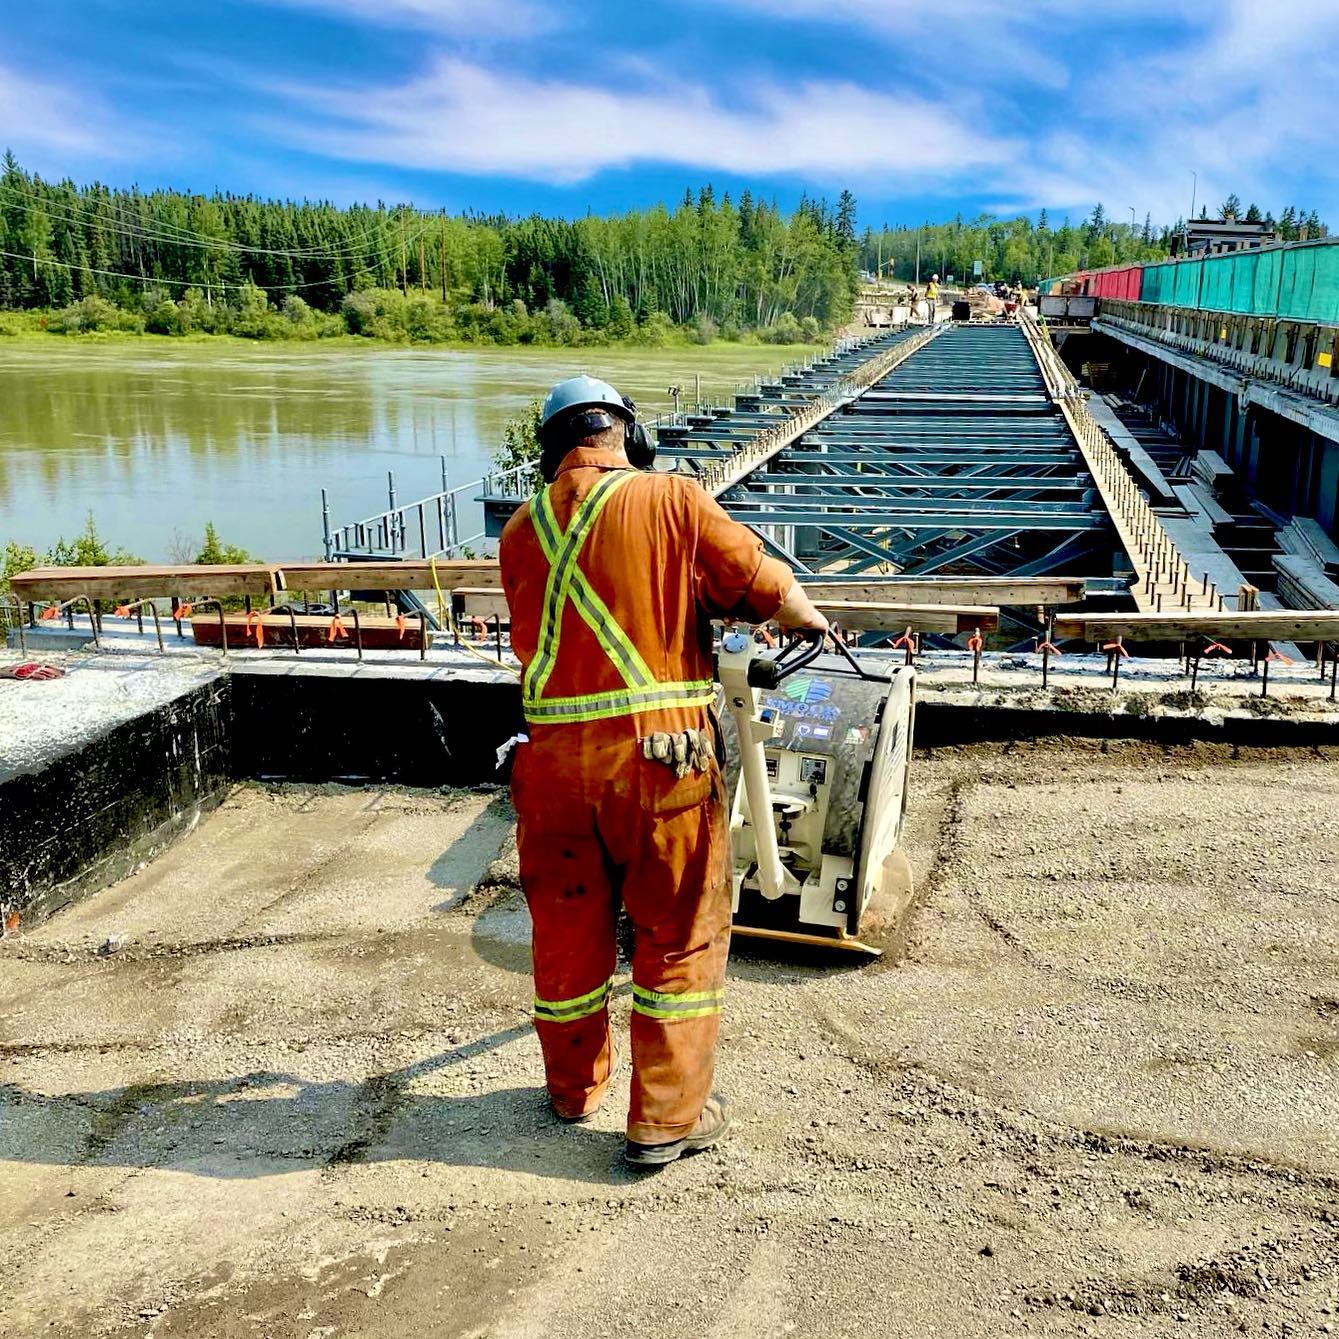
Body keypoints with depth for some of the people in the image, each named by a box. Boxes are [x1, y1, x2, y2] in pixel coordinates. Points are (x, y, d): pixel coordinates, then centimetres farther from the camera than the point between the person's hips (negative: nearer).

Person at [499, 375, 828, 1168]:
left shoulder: (521, 531, 5)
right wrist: (811, 621, 18)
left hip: (554, 755, 4)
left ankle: (575, 1088, 39)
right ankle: (667, 1118, 18)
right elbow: (765, 585, -4)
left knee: (567, 930, 19)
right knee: (680, 933, 11)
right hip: (660, 749, -4)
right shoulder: (673, 499, -6)